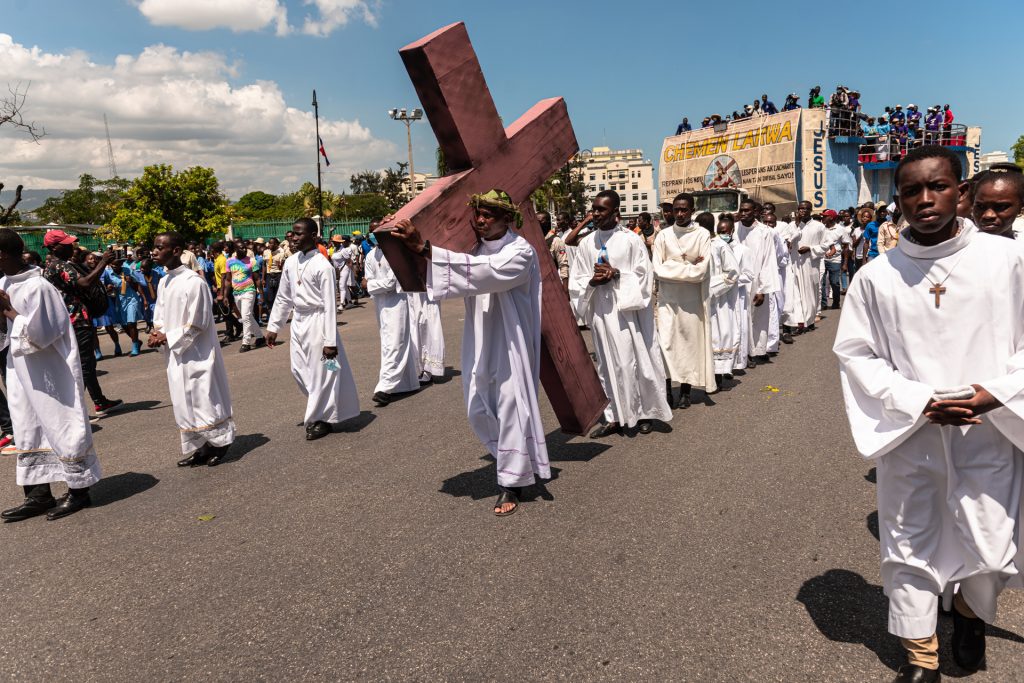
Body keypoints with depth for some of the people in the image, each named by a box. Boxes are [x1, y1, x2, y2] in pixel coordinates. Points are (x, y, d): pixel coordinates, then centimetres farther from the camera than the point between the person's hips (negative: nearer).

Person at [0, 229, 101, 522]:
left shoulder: (37, 287, -20)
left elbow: (38, 335, -20)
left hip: (50, 373, -9)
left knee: (62, 426, 1)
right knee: (28, 430, 13)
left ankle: (79, 490, 14)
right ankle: (39, 493, 24)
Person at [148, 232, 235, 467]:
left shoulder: (193, 281, -16)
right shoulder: (163, 282, 8)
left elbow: (196, 323, -17)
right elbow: (160, 317, 15)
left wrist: (167, 337, -13)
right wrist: (157, 334, -5)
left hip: (196, 353, -8)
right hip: (175, 354, 8)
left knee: (204, 399, 0)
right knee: (185, 402, 12)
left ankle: (219, 443, 16)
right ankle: (198, 448, 22)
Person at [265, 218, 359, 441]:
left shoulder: (322, 266, -15)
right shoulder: (290, 263, 5)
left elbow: (330, 305, -16)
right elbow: (283, 298, 14)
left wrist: (330, 341, -18)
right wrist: (273, 327, 13)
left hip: (317, 321, -7)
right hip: (298, 321, 7)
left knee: (320, 372, 2)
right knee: (299, 370, 13)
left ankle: (320, 419, 18)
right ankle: (321, 406, 33)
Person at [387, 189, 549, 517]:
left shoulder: (520, 252, -15)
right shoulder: (476, 247, 7)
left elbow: (481, 272, -31)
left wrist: (425, 249, -36)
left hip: (510, 345, -7)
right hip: (479, 345, 7)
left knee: (511, 409, -1)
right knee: (479, 413, 12)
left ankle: (512, 483, 14)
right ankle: (519, 461, 36)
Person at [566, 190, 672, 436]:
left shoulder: (631, 240, -4)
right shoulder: (586, 243, 6)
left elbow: (644, 275, -4)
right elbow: (579, 278, 9)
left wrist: (616, 274, -17)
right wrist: (593, 281, -12)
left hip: (628, 309, -3)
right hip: (600, 310, 3)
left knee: (636, 360, 4)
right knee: (609, 364, 7)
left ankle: (645, 412, 20)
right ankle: (615, 417, 15)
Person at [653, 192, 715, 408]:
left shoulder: (702, 235, -3)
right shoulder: (663, 235, 2)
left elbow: (701, 271, -10)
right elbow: (657, 270, -4)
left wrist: (673, 268, -8)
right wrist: (688, 267, -8)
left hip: (692, 299, -1)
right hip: (667, 298, 1)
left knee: (690, 342, 6)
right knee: (666, 342, -6)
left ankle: (685, 390, 17)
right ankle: (667, 391, -2)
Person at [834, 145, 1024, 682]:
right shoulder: (876, 276, -6)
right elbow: (856, 354, -3)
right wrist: (921, 402, -12)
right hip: (909, 435, 0)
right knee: (910, 547, 11)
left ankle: (970, 611, 46)